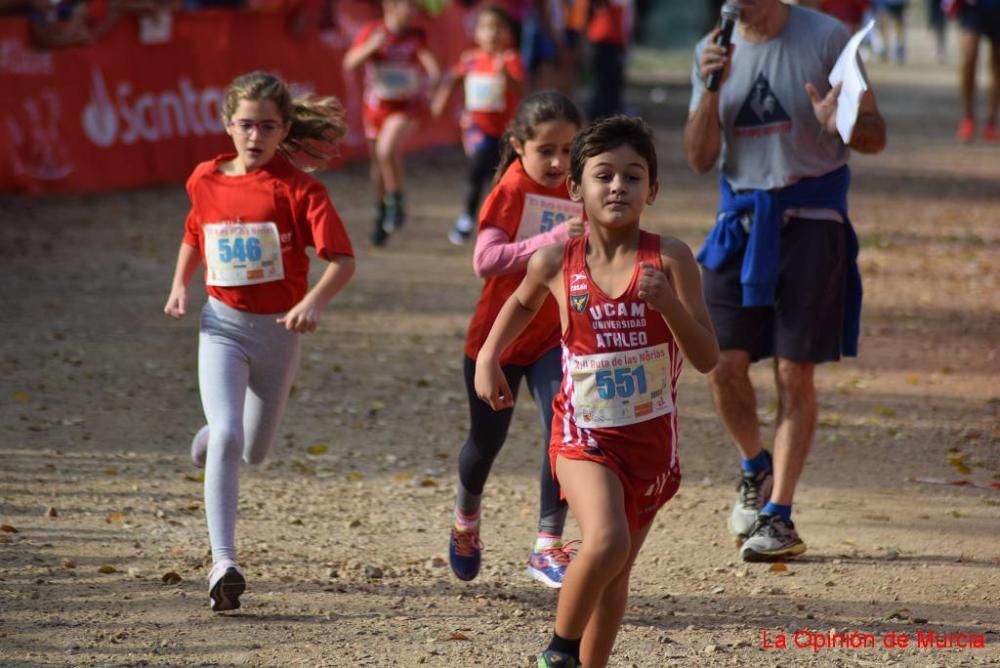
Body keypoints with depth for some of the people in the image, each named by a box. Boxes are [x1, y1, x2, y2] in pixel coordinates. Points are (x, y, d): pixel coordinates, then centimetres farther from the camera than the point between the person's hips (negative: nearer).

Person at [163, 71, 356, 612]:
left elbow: (342, 258, -21)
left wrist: (314, 303, -39)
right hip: (222, 325, 0)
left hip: (278, 329, 0)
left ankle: (213, 436, 55)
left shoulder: (297, 187, -13)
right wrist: (180, 285, 4)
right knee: (226, 437, -21)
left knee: (253, 451, 16)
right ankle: (223, 563, -21)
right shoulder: (206, 180, -1)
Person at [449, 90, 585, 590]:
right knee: (487, 440, 13)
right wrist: (553, 239, -44)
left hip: (553, 336, 3)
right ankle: (465, 523, 43)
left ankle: (548, 547, -10)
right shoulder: (510, 192, -17)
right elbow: (486, 259, -35)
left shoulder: (576, 195, -2)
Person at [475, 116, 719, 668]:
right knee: (606, 543, -25)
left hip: (651, 437, 1)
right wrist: (487, 357, 7)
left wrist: (668, 302, -28)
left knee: (616, 570, 13)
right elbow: (523, 302, 19)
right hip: (584, 434, -1)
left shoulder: (669, 259, -11)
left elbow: (707, 359, -14)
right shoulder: (556, 262, -6)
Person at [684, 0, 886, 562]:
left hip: (810, 216, -4)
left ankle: (779, 516, 3)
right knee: (724, 362, -2)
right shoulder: (714, 52, 7)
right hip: (742, 218, 4)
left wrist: (841, 126, -25)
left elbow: (876, 137, -3)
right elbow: (701, 159, 3)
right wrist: (711, 92, -13)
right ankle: (757, 468, 27)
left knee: (795, 372, -3)